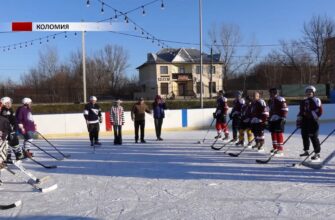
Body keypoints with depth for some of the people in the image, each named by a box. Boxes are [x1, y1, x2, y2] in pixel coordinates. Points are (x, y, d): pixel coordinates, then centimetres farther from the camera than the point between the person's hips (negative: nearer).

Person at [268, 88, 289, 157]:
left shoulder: (280, 99, -10)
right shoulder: (270, 101, 18)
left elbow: (285, 109, -14)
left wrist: (283, 118, -19)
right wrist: (269, 119, 24)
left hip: (279, 119, -9)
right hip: (272, 119, 9)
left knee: (279, 133, -9)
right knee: (273, 133, 12)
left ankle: (280, 149, -7)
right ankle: (275, 147, 23)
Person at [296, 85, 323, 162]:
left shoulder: (316, 100, -2)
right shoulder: (303, 102, 16)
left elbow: (319, 112, -7)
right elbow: (300, 112, 18)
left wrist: (313, 114, -19)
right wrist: (299, 121, 12)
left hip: (313, 122, -6)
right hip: (305, 122, 6)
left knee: (314, 137, -8)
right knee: (305, 136, 12)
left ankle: (317, 154, -2)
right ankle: (306, 151, 28)